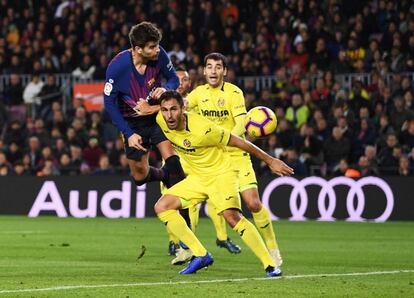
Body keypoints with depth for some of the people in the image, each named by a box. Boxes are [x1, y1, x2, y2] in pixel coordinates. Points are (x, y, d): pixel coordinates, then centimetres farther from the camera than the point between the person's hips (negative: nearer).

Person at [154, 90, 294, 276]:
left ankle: (270, 265, -24)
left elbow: (238, 142, -19)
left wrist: (270, 161, -12)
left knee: (232, 216, -28)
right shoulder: (161, 120, -13)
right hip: (197, 177, 7)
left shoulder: (202, 129, -29)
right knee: (162, 207, -5)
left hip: (221, 173, -7)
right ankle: (200, 255, -3)